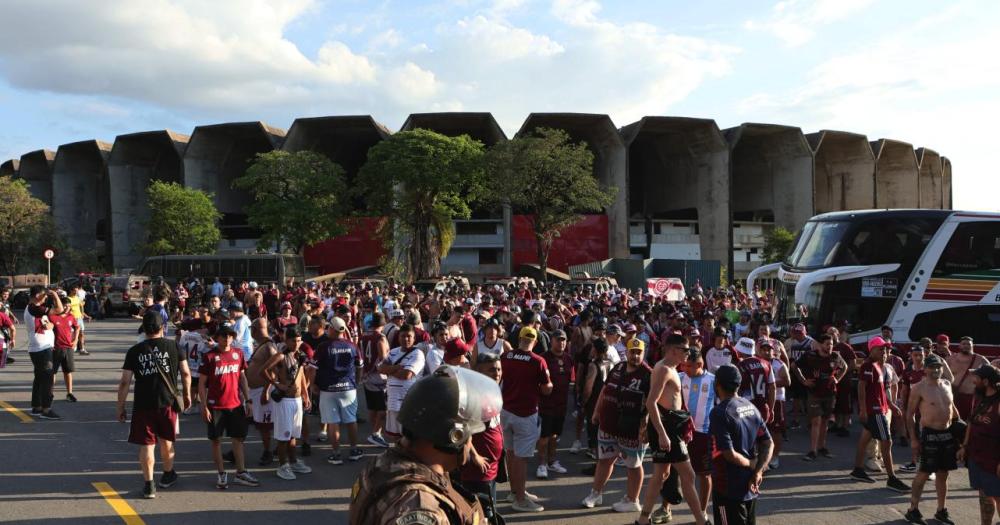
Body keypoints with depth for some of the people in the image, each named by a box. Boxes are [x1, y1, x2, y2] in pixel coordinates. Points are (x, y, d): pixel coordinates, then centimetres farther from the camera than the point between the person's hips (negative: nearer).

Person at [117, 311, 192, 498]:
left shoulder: (134, 351, -3)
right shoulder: (173, 346, -1)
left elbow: (124, 382, -5)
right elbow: (186, 373, 0)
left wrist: (120, 407, 4)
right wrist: (187, 395, 14)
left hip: (143, 404, -1)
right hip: (168, 402, 2)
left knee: (146, 444, 5)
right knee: (166, 440, 20)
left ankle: (148, 485, 5)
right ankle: (168, 475, 37)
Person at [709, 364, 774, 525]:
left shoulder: (719, 412, -18)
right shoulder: (751, 407, 5)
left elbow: (729, 454, -24)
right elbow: (769, 444, 3)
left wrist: (752, 464, -8)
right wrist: (758, 471, -7)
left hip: (729, 488, -7)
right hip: (750, 487, 7)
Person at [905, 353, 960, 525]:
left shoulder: (947, 384, 9)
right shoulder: (919, 388, -9)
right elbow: (910, 414, -8)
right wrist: (913, 438, -12)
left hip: (947, 433, 6)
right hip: (929, 434, -6)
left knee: (943, 474, 13)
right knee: (924, 472, -2)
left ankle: (941, 510, 24)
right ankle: (913, 510, 8)